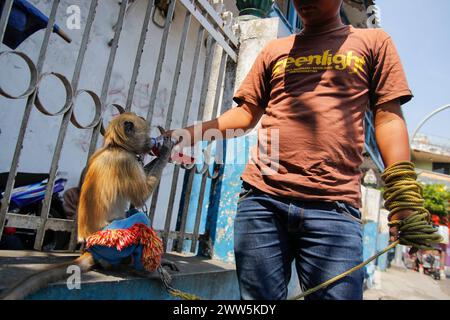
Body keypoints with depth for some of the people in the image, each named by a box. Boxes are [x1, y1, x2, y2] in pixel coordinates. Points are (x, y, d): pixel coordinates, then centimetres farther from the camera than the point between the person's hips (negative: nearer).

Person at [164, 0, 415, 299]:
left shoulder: (374, 42, 15)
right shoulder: (274, 50, 20)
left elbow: (389, 118, 8)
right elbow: (247, 112, 17)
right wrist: (198, 130, 0)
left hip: (334, 207, -1)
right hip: (262, 198, 3)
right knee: (259, 299, 9)